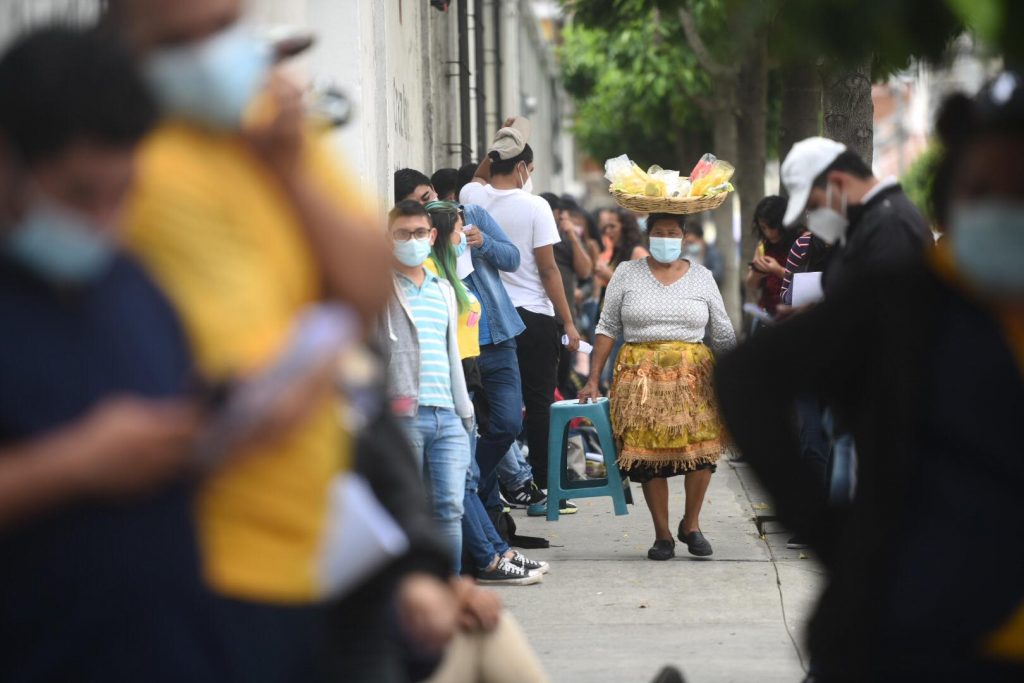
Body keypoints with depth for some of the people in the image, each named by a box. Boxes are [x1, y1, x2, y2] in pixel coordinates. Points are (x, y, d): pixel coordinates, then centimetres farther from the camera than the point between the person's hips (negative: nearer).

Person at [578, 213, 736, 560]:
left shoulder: (701, 277, 11)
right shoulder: (627, 274, 9)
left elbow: (722, 334, 13)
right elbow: (608, 328, 9)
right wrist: (593, 380, 4)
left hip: (693, 373, 1)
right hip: (642, 373, 0)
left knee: (701, 446, -14)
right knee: (649, 452, -7)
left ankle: (691, 524, 3)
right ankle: (662, 534, 3)